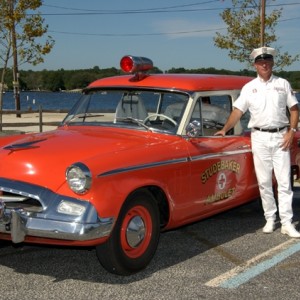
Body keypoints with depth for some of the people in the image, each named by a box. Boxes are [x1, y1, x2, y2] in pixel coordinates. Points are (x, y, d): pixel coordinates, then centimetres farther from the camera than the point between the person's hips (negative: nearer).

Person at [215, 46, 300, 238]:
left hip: (280, 137, 0)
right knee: (264, 182, 4)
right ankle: (270, 219, 14)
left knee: (284, 181, -2)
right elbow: (238, 111, 3)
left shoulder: (283, 84, 6)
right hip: (259, 137, 1)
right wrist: (225, 130, -6)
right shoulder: (249, 87, 5)